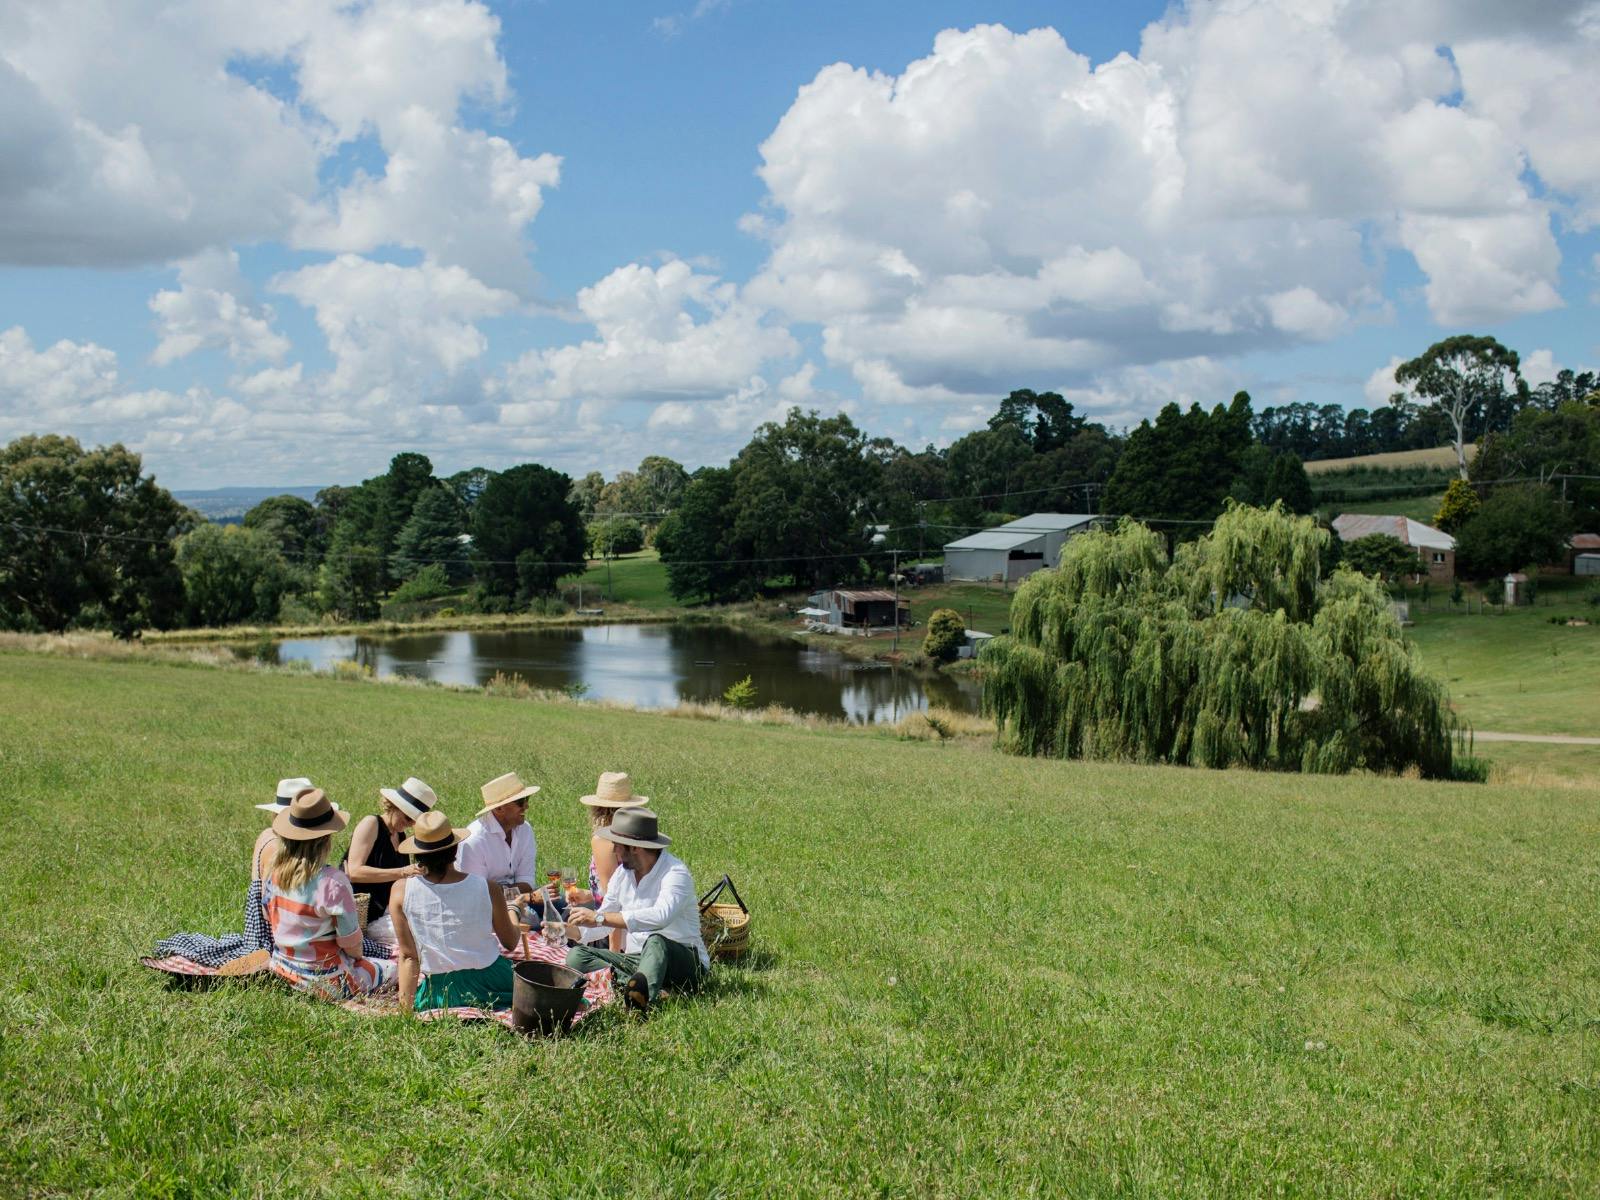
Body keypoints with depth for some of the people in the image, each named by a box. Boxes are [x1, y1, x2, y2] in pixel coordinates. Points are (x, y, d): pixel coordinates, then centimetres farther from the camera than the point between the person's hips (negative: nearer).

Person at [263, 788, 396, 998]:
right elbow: (350, 941, -17)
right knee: (393, 969, 14)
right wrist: (358, 956, 7)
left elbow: (270, 918, 8)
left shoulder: (275, 873, -5)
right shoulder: (333, 881, -25)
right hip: (323, 979, -7)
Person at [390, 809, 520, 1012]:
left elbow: (408, 957, -10)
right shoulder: (486, 888, -14)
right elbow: (510, 942, 2)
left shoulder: (401, 891, -13)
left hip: (440, 994, 0)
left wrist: (406, 1008, -3)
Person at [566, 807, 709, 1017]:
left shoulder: (675, 872, -17)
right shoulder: (623, 872, 7)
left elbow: (660, 916, -36)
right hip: (634, 958, 7)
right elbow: (606, 917, 15)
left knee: (656, 941, -39)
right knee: (576, 956, -12)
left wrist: (598, 917, -35)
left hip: (682, 962, -7)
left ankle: (641, 997, -66)